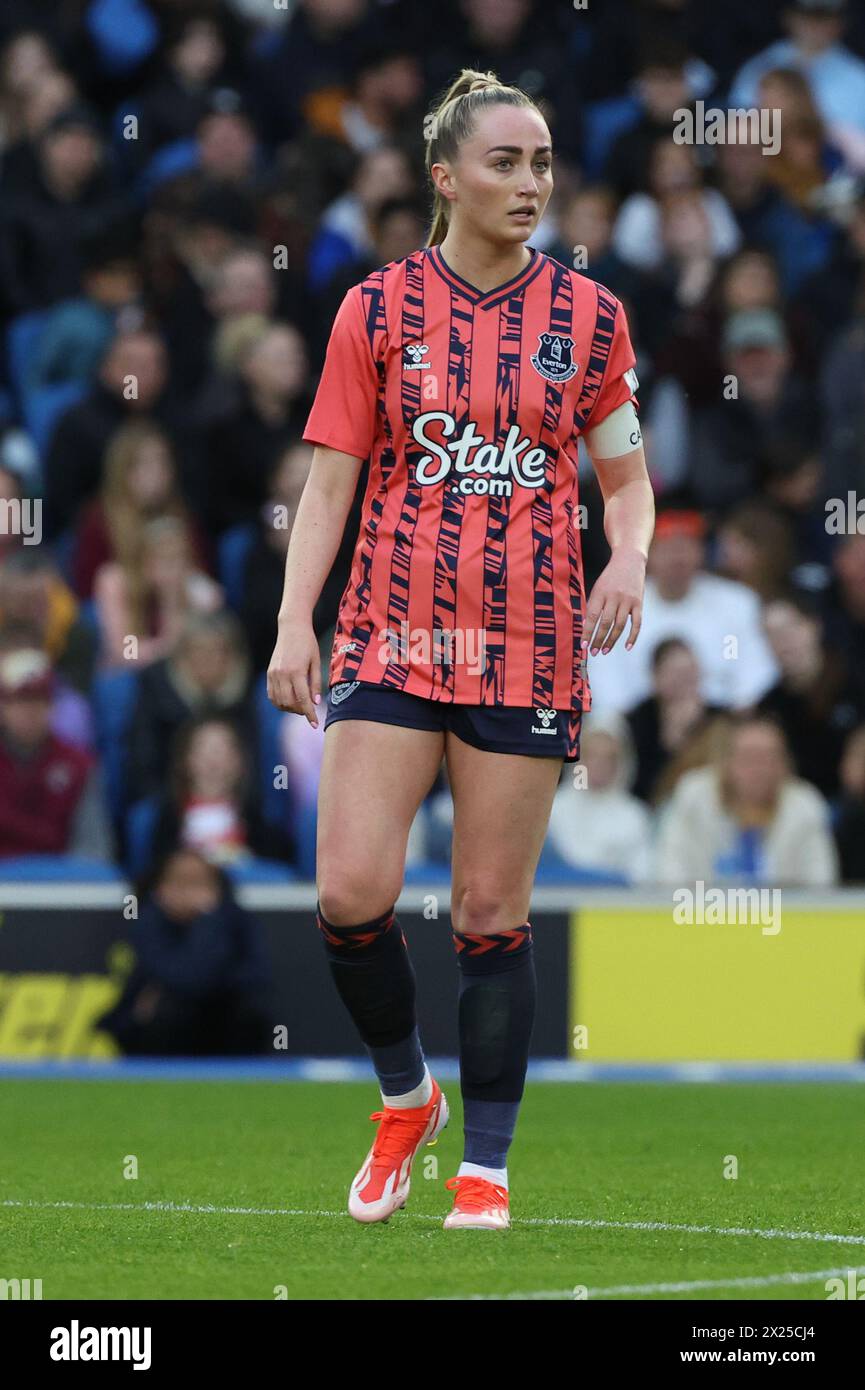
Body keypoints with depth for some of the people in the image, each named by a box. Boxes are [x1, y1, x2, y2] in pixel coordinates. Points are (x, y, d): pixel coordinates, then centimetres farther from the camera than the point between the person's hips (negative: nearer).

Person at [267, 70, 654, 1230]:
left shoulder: (588, 316, 5)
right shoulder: (377, 309, 2)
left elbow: (626, 477, 12)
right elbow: (330, 481, 3)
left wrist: (630, 558, -9)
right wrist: (293, 622, -8)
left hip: (529, 645, 0)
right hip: (393, 635, 0)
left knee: (493, 913, 1)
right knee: (352, 893, -11)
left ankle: (485, 1166, 11)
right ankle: (406, 1096, 15)